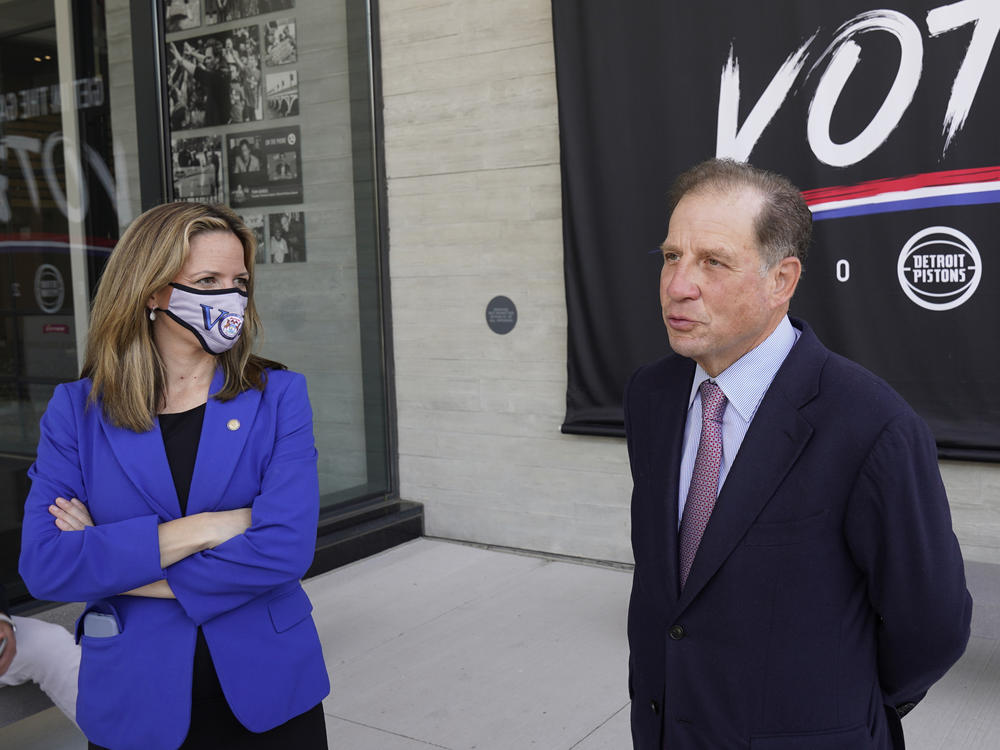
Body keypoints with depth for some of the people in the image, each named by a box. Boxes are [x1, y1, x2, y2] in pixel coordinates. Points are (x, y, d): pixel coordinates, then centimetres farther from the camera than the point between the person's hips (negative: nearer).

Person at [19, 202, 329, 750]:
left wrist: (113, 569, -14)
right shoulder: (76, 410, -3)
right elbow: (43, 566, -14)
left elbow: (286, 548, -17)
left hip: (267, 690, 0)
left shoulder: (277, 395, -6)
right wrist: (207, 527, -19)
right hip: (135, 702, 1)